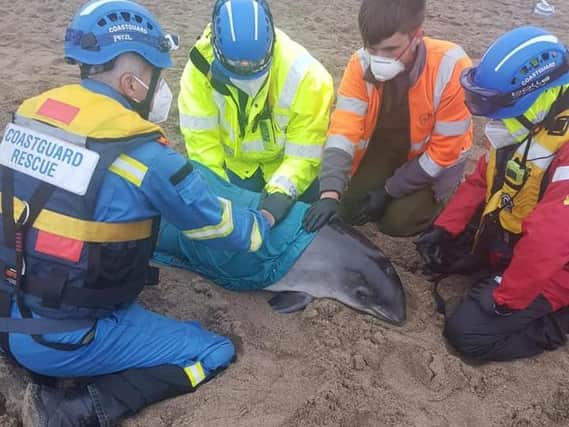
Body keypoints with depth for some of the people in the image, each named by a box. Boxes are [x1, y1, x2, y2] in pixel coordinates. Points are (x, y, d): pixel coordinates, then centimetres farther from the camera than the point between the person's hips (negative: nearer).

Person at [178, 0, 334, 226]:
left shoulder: (305, 75, -33)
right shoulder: (201, 69, -28)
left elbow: (304, 153, -29)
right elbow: (201, 141, -25)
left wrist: (282, 191, -45)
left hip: (288, 166, -1)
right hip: (235, 165, 1)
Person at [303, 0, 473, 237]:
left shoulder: (450, 67, -32)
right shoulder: (361, 64, -23)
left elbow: (445, 150, -24)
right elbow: (344, 129, -27)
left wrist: (389, 191, -21)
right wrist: (330, 193, -42)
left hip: (433, 155, -3)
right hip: (386, 145, 4)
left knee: (397, 221, -17)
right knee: (350, 209, -7)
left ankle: (434, 195, 14)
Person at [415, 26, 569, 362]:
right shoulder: (523, 125, -4)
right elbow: (481, 180, 7)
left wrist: (504, 299, -25)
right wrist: (444, 229, 1)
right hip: (504, 235, 9)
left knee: (467, 332, -15)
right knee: (437, 249, 10)